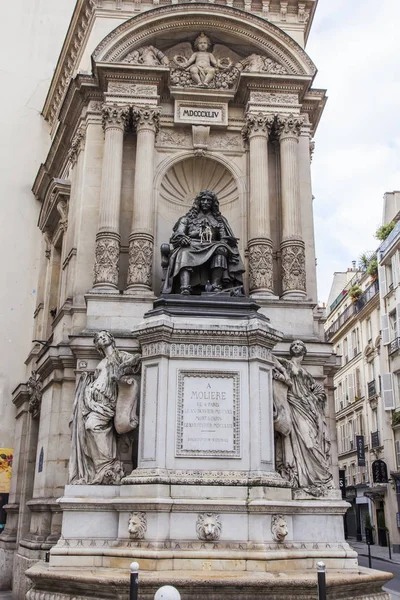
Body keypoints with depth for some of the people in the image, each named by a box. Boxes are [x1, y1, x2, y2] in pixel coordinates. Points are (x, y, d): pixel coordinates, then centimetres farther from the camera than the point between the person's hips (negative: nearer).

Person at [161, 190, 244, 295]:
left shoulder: (219, 220, 27)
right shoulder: (188, 218, 25)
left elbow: (224, 238, 16)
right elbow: (178, 233, 11)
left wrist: (224, 242, -9)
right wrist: (182, 238, -13)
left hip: (211, 248, 1)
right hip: (192, 246, -1)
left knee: (221, 249, -35)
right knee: (185, 253, -37)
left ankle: (215, 286, -45)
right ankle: (185, 288, -56)